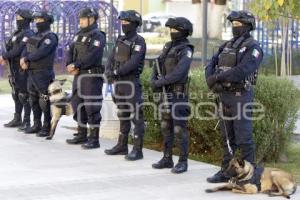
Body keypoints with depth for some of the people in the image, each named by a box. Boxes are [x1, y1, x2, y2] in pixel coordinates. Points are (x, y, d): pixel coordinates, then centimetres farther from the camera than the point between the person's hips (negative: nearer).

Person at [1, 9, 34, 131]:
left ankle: (26, 121, -1)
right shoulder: (17, 33, 16)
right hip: (15, 69, 9)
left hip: (23, 69, -9)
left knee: (24, 95, -6)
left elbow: (19, 50, -21)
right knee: (16, 94, 14)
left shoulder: (28, 34, -13)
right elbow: (10, 47, 16)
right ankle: (17, 119, 22)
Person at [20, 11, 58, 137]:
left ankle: (47, 128, -1)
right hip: (32, 73, 9)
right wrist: (24, 60, -10)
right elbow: (26, 50, 11)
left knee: (45, 101, -7)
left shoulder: (50, 37, -10)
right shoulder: (35, 36, 18)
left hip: (43, 74, -9)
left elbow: (41, 53, -21)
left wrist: (26, 59, -12)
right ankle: (37, 125, 22)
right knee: (33, 100, 13)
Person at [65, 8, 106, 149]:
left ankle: (94, 139, -4)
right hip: (78, 76, 9)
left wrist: (76, 65, -19)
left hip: (92, 76, -9)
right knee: (78, 105, 13)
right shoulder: (79, 35, 16)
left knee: (92, 108, -8)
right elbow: (70, 52, 9)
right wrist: (70, 65, -10)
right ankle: (82, 135, 24)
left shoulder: (98, 36, -10)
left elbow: (91, 56, -21)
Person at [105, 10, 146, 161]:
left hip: (131, 83, -8)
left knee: (136, 116, -5)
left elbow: (133, 62, -21)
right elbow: (112, 58, 10)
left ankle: (137, 150, -3)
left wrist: (117, 72, -22)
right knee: (123, 116, 14)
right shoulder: (120, 40, 14)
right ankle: (122, 146, 22)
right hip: (119, 83, 8)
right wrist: (108, 71, -8)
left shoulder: (139, 41, -10)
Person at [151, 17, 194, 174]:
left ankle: (183, 162, 3)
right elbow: (158, 65, 12)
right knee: (166, 127, 12)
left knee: (180, 129, -4)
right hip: (166, 93, 8)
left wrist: (160, 82, -19)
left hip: (179, 94, -8)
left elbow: (178, 73, -24)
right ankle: (167, 159, 20)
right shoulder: (168, 47, 13)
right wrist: (154, 81, -6)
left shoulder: (186, 50, -14)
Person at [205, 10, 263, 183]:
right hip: (224, 96, 7)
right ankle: (226, 172, 18)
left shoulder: (253, 47, -9)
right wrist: (212, 82, -11)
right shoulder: (227, 46, 15)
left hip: (241, 96, -7)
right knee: (227, 138, 12)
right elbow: (211, 66, 10)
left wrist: (217, 77, -20)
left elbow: (242, 71, -23)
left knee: (244, 138, -4)